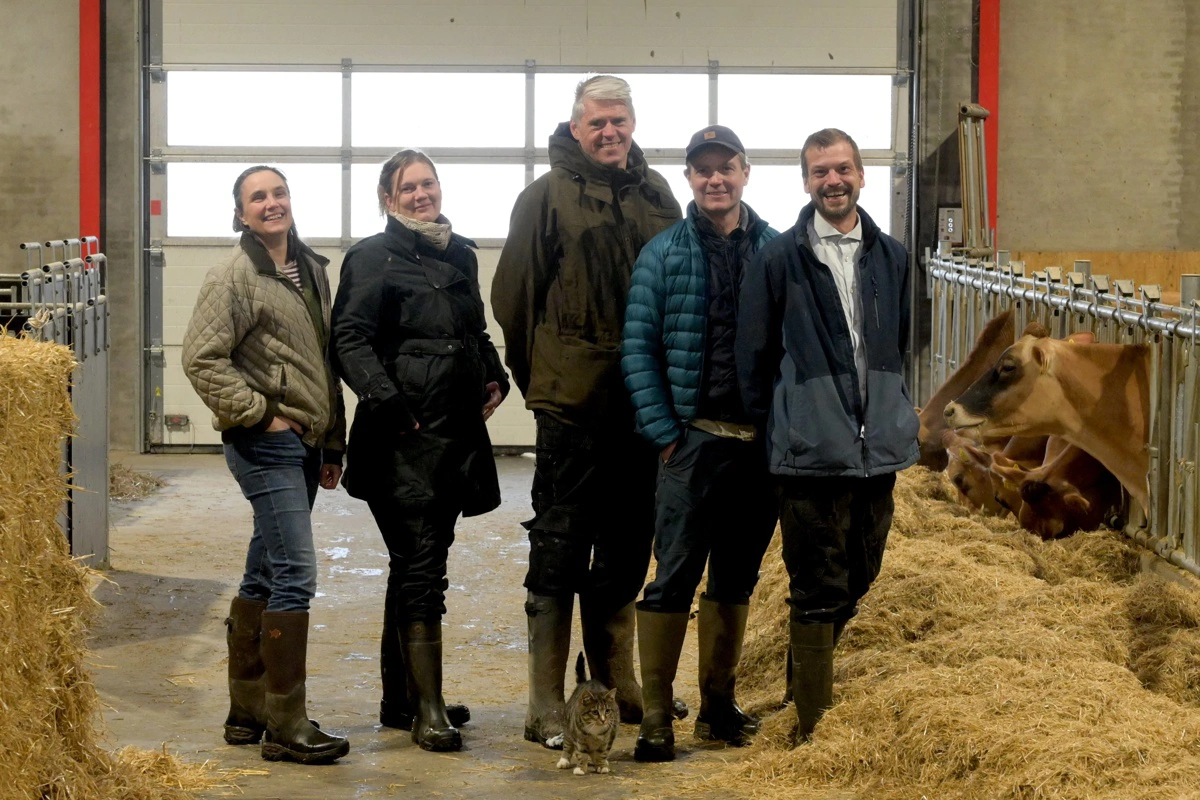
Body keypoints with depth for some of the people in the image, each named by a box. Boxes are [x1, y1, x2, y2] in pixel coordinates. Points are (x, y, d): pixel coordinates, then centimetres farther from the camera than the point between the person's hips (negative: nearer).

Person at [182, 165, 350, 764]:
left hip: (303, 444, 8)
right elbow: (201, 357, -15)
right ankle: (285, 726, -7)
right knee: (295, 575, -12)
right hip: (266, 444, -8)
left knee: (263, 577, 12)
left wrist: (332, 444, 18)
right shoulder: (234, 275, -9)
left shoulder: (311, 269, 14)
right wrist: (258, 412, -15)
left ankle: (247, 713, 20)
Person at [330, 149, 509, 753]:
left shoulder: (461, 254, 17)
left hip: (457, 432, 7)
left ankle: (401, 699, 22)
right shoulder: (373, 258, -4)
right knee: (420, 569, -11)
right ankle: (428, 710, -10)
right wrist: (385, 399, -22)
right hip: (402, 437, -7)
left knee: (415, 566, 14)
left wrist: (494, 377, 12)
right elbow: (350, 340, -12)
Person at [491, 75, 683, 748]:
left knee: (627, 548, 13)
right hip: (572, 403, -5)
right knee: (560, 550, -2)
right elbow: (514, 295, -2)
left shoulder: (656, 194, 11)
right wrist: (535, 375, 5)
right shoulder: (548, 195, -5)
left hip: (643, 404, 5)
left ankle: (617, 683, 26)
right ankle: (547, 708, 1)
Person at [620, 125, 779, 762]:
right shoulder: (663, 254, 1)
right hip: (693, 439, -3)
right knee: (675, 578, -5)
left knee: (737, 578, 12)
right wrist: (663, 431, -9)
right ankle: (655, 719, -1)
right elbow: (638, 349, -2)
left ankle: (718, 706, 23)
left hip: (761, 441, 3)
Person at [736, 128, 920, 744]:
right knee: (819, 595, -2)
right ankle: (813, 732, 4)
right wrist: (774, 427, 2)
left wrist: (886, 414, 16)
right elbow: (754, 355, 0)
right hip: (811, 454, -5)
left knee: (857, 586, 15)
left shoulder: (891, 257, 10)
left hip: (878, 449, 5)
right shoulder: (779, 258, -4)